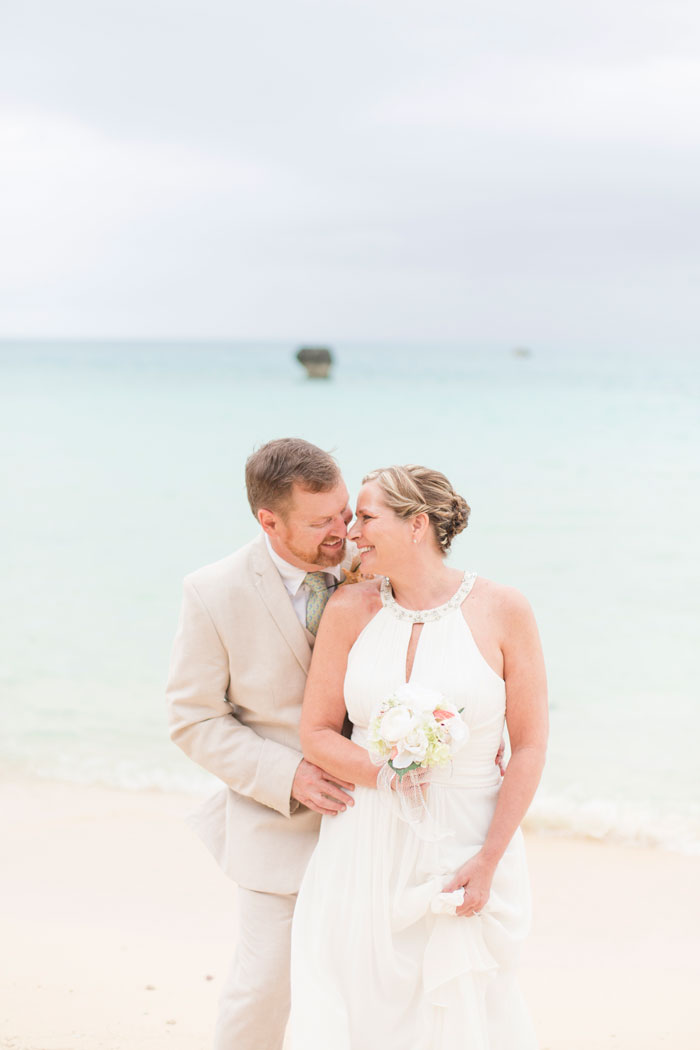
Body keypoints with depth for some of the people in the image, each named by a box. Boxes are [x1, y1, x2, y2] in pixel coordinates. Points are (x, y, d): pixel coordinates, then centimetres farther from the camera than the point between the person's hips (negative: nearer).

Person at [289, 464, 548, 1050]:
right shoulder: (350, 611, -1)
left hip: (465, 845, -2)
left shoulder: (503, 612, -7)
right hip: (365, 844, 2)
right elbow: (317, 735, 3)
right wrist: (386, 775, -16)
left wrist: (487, 861, -9)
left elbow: (530, 745, -4)